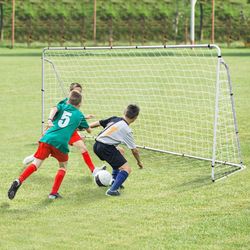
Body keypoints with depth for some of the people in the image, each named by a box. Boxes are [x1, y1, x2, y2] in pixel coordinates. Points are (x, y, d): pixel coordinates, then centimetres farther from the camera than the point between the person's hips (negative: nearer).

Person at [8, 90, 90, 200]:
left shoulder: (63, 106, 22)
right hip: (61, 143, -1)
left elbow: (54, 109, -2)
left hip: (47, 138, 1)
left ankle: (19, 181, -24)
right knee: (62, 167, 21)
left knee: (36, 163, -1)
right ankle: (54, 193, 11)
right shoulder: (80, 115, 21)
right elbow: (89, 130, 38)